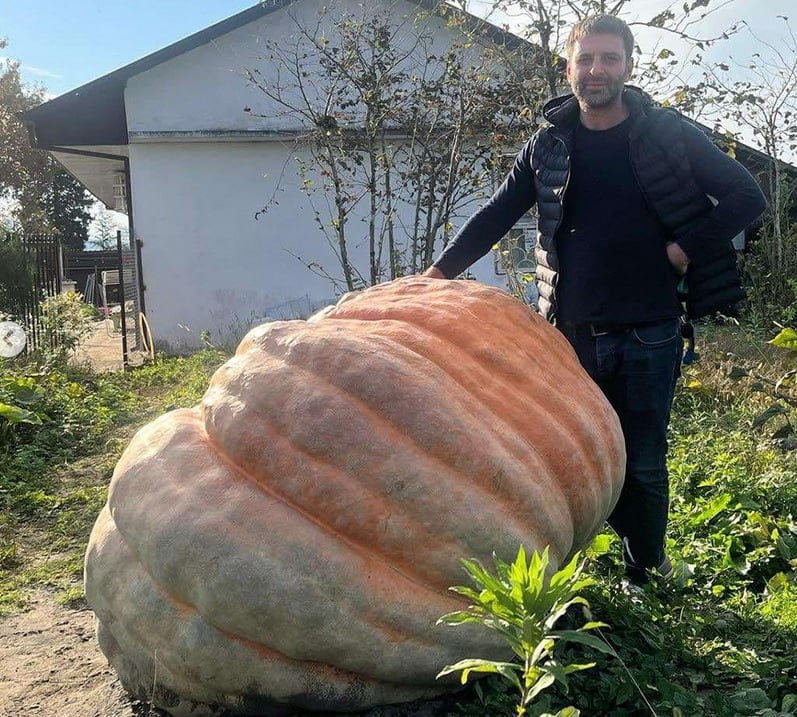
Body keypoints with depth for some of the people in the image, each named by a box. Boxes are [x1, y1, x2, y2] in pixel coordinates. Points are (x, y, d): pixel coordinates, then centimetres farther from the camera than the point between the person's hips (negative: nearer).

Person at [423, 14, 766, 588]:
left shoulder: (668, 133, 1)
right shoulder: (550, 143, 7)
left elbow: (747, 197, 4)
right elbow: (496, 217, 11)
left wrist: (689, 248, -7)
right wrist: (439, 273, 5)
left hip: (649, 332, -2)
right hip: (573, 332, 2)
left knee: (645, 463, 7)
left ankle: (646, 574, 27)